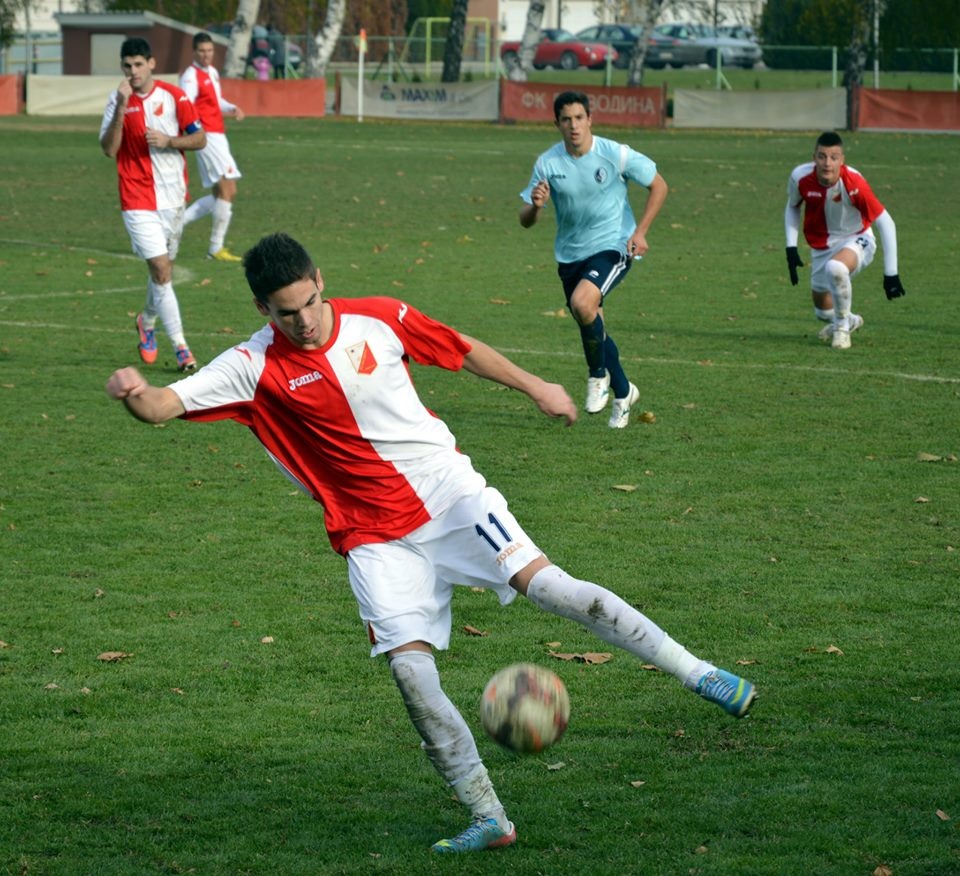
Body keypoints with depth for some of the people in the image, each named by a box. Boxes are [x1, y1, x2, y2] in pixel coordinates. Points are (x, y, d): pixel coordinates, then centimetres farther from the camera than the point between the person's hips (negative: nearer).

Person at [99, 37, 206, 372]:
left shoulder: (173, 96, -1)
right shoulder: (118, 101, -3)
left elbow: (200, 139, 2)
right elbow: (108, 149, -13)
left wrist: (169, 141, -16)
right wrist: (121, 107, -22)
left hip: (173, 198, 3)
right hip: (139, 201, -3)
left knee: (163, 270, 15)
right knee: (161, 270, -14)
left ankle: (147, 323, 43)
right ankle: (180, 347, -14)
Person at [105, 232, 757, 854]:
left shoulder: (379, 319, -5)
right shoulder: (257, 368, -10)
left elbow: (463, 351, 12)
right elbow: (163, 406, -18)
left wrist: (535, 387, 21)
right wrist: (132, 393, -40)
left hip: (449, 491, 0)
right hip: (376, 538, 0)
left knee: (544, 582, -19)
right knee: (410, 669, -14)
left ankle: (698, 673, -10)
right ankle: (488, 820, -2)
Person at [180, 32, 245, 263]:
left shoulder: (212, 72, 15)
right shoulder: (191, 76, -13)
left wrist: (231, 108, 9)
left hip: (218, 136, 10)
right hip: (207, 137, -10)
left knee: (223, 194, 12)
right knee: (228, 190, -12)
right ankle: (216, 248, -6)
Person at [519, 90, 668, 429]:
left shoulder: (616, 155, -14)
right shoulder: (547, 163, -7)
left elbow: (658, 186, -1)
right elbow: (525, 220, -4)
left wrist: (640, 231, -10)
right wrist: (535, 206, -28)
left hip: (613, 247, -4)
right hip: (570, 253, 4)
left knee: (582, 302, -29)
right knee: (592, 327, 10)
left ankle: (598, 374, -6)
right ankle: (623, 392, 33)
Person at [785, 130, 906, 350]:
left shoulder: (854, 183, -30)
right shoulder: (800, 177, -20)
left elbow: (885, 223, -23)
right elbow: (792, 208, 4)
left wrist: (890, 273, -22)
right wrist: (791, 248, -6)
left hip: (856, 241, -4)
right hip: (822, 246, 4)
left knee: (835, 268, -38)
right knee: (823, 312, 13)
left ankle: (842, 326, -13)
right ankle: (849, 320, 51)